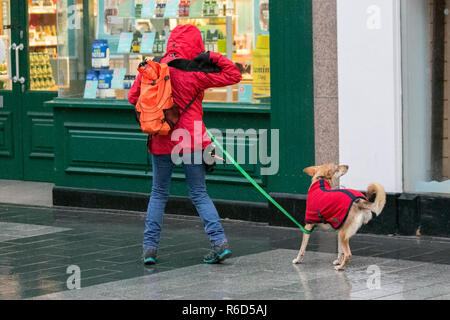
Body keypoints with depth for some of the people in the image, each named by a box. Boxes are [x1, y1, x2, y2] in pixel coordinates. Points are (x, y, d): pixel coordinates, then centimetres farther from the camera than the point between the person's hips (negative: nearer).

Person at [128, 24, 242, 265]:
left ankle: (150, 247, 8)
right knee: (199, 194, 7)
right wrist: (213, 58, -2)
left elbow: (133, 96, 6)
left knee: (158, 194, 13)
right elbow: (233, 75, -1)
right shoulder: (195, 73, -7)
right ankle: (219, 242, -6)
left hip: (161, 142, 1)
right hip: (192, 141, -1)